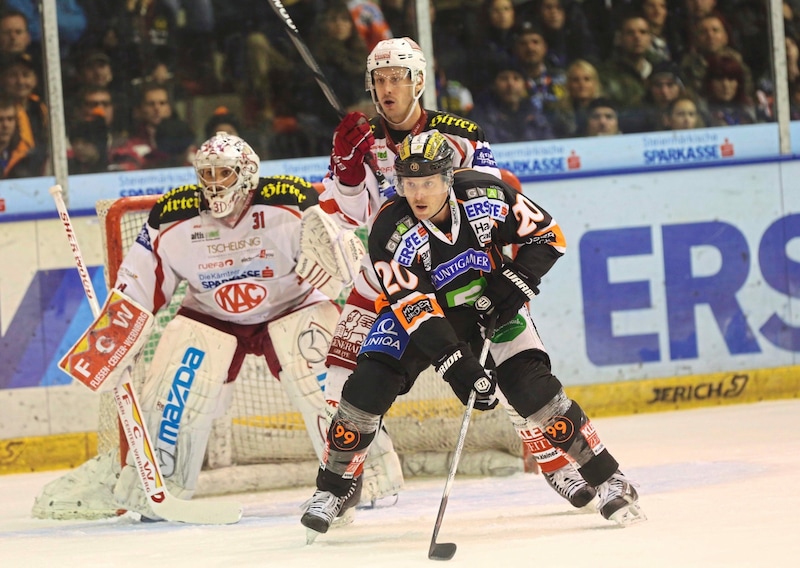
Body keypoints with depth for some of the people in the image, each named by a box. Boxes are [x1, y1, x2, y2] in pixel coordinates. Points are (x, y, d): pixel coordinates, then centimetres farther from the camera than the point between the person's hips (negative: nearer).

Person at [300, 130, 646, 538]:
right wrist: (457, 365, -39)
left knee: (533, 388, -16)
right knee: (369, 385, -16)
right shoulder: (391, 231, -27)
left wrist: (513, 283, -22)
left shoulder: (485, 196, -24)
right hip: (420, 306, 0)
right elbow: (414, 307, -31)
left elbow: (546, 235, -10)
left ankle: (608, 480, -6)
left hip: (488, 303, 0)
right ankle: (333, 489, 1)